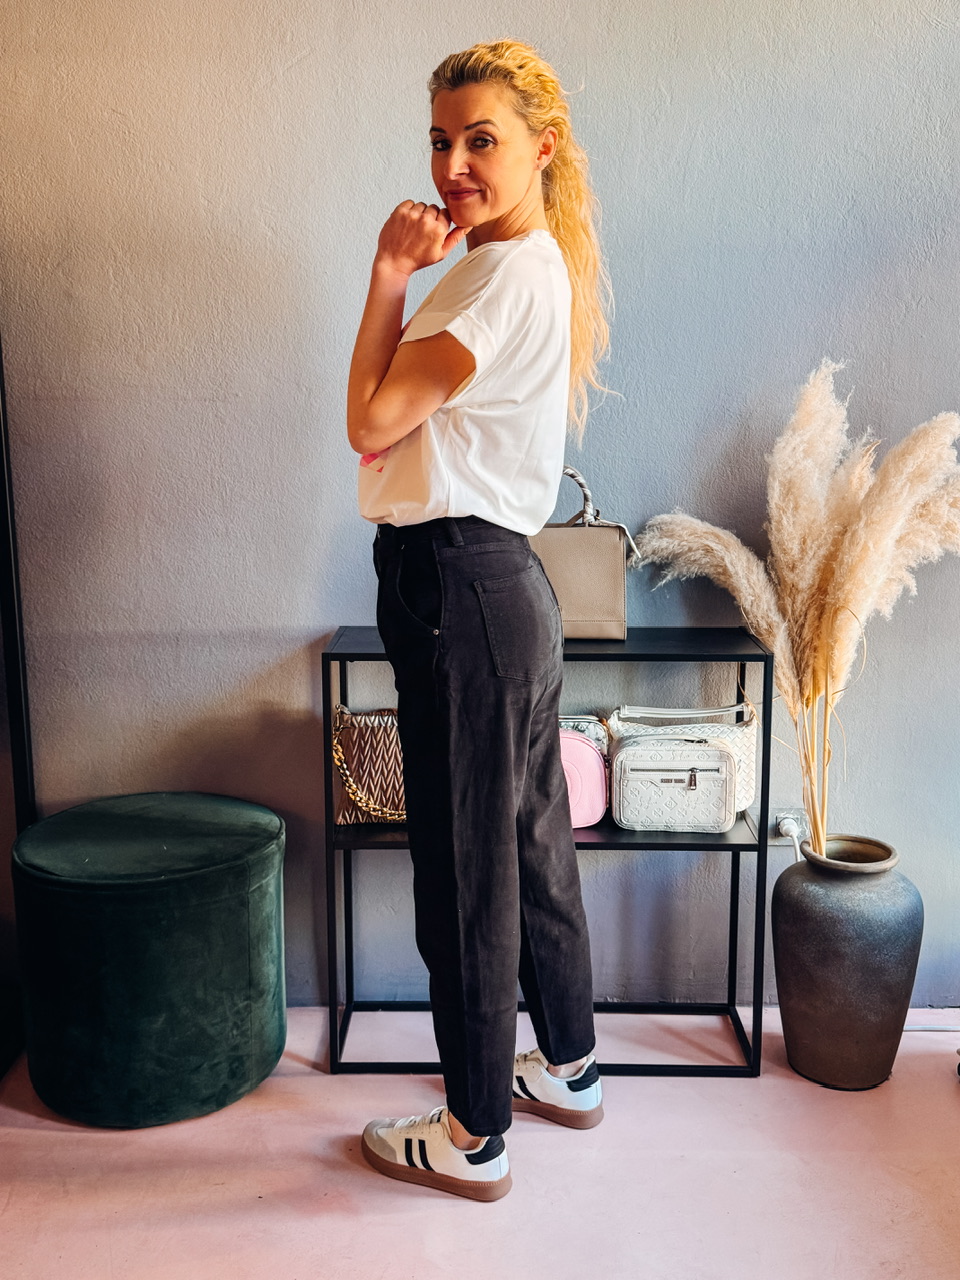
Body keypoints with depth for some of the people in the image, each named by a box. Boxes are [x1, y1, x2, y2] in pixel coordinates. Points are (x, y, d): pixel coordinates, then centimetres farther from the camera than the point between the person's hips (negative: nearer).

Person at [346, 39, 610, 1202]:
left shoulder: (506, 274, -15)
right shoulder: (542, 268, 17)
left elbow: (372, 421, -17)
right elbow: (405, 420, 17)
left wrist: (389, 274, -10)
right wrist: (407, 275, 8)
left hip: (462, 591, -11)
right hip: (503, 584, 11)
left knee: (464, 871, 2)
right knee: (532, 847, 21)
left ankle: (475, 1139, 21)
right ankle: (568, 1070, 40)